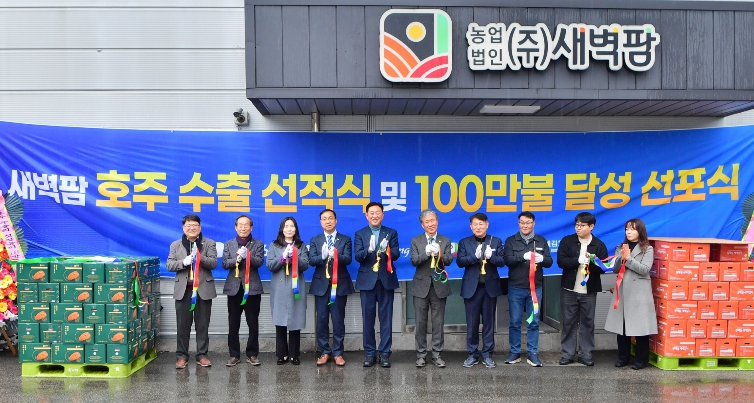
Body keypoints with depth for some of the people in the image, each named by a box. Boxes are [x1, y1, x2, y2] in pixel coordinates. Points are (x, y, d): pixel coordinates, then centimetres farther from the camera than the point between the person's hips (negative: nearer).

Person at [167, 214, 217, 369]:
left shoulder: (209, 243, 5)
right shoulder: (175, 245, 9)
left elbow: (213, 263, -6)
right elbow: (169, 265, 1)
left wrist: (199, 257, -23)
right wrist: (184, 262, -18)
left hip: (203, 289, -1)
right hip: (183, 290, 1)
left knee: (202, 324, 5)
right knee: (183, 324, 4)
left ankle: (202, 355, 13)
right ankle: (182, 356, 11)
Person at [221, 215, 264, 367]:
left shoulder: (258, 244, 5)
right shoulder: (229, 244, 10)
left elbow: (259, 262, -10)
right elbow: (224, 264, 0)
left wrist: (247, 256, -27)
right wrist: (237, 259, -18)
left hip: (252, 288, -1)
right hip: (234, 288, 1)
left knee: (253, 323, 3)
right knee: (233, 324, 5)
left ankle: (252, 354, 13)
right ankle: (234, 355, 13)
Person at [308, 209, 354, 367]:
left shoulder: (345, 240, 4)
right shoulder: (315, 240, 7)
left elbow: (348, 259, -11)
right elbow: (311, 260, -6)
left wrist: (336, 255, -33)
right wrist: (322, 256, -28)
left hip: (340, 285, -1)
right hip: (321, 285, 1)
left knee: (338, 320, 2)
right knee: (322, 320, 4)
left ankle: (338, 353, 10)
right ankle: (325, 352, 14)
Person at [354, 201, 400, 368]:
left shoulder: (391, 233, 7)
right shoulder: (360, 234, 6)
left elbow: (396, 254, -4)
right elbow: (357, 256, -7)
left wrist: (387, 250, -26)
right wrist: (369, 250, -28)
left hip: (386, 280, 0)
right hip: (367, 280, 0)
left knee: (386, 318, 2)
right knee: (368, 318, 5)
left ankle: (385, 353, 8)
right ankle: (369, 353, 13)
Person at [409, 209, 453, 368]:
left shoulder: (445, 241, 7)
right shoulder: (416, 241, 5)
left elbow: (449, 261, -5)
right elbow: (414, 261, -7)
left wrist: (439, 254, -26)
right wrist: (426, 253, -25)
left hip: (439, 285, 1)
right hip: (421, 285, 0)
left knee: (438, 322, 4)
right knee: (420, 322, 3)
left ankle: (437, 354, 12)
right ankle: (421, 354, 11)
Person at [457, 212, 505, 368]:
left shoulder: (496, 241, 6)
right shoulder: (464, 242, 5)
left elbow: (502, 261, -2)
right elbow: (460, 262, -6)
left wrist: (491, 256, -22)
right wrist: (475, 256, -21)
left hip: (490, 287, 0)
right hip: (471, 288, 0)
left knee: (489, 322, 6)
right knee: (472, 323, 5)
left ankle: (487, 354, 15)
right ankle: (472, 354, 15)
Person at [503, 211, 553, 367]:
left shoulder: (541, 241, 9)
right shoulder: (511, 241, 3)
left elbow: (549, 261, 1)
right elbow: (508, 260, -11)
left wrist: (541, 259, -21)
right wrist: (524, 256, -27)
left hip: (535, 287, 1)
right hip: (515, 288, -1)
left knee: (534, 322, 5)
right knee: (515, 322, 4)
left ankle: (532, 354, 12)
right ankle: (515, 353, 14)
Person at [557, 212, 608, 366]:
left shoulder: (599, 245, 2)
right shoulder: (567, 241, 1)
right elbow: (561, 261, -9)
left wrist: (591, 262, -21)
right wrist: (579, 260, -20)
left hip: (589, 291, 0)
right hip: (569, 290, 0)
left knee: (587, 323, 6)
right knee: (568, 322, 4)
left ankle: (586, 354, 14)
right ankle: (567, 354, 12)